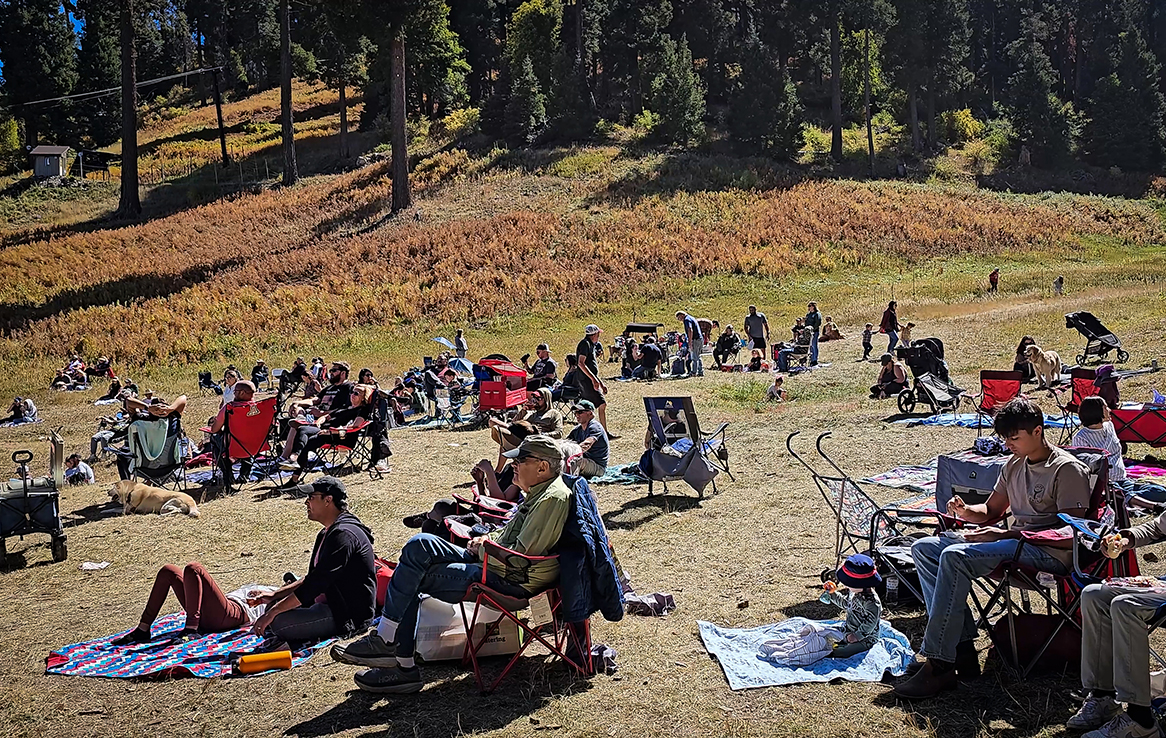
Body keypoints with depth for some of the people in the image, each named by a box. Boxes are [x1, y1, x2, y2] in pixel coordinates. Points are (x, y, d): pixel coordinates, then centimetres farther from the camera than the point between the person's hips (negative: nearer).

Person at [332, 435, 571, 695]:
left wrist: (483, 549, -8)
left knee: (415, 576, -11)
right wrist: (485, 540, 8)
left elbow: (518, 559, -24)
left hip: (513, 582, -11)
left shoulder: (553, 498, -19)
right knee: (419, 545, 2)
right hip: (492, 563, 11)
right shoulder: (539, 491, 14)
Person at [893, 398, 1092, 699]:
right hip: (1015, 542, 9)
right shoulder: (1014, 465, 16)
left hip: (1050, 553, -9)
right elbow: (991, 511, 24)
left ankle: (940, 665, -30)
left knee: (955, 556, -30)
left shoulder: (1068, 469, -8)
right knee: (923, 548, -4)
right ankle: (962, 646, -15)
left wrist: (1006, 534, -19)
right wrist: (965, 511, -1)